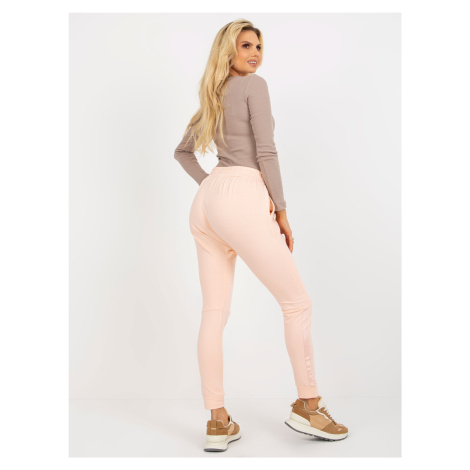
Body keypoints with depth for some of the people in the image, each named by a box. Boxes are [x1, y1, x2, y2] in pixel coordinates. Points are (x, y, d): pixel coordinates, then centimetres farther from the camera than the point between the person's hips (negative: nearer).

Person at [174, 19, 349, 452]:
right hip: (242, 200, -9)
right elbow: (266, 152, -8)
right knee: (298, 303, 2)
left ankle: (218, 421, 11)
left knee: (214, 314, 6)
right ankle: (308, 405, 11)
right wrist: (281, 209, -3)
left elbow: (183, 151, 33)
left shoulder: (213, 98, 25)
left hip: (205, 204, 9)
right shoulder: (254, 85, 1)